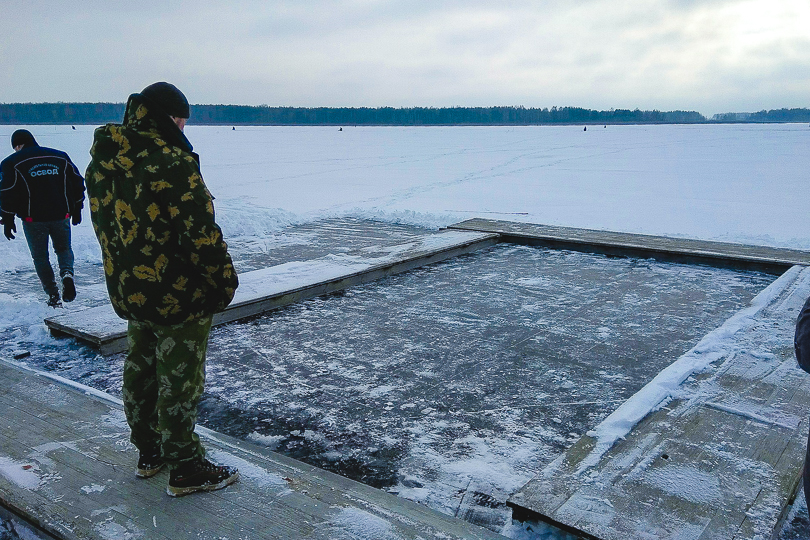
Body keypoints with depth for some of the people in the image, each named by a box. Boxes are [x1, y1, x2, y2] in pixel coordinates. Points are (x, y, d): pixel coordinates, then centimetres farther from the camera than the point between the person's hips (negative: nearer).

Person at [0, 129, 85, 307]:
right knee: (63, 248, 21)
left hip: (33, 219, -2)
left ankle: (53, 294, 7)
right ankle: (67, 273, -10)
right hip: (61, 216, 3)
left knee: (40, 257, 12)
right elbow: (77, 182, 10)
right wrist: (77, 209, 18)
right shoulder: (60, 157, 8)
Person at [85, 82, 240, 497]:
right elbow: (201, 233, -24)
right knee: (179, 380, 3)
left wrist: (126, 275, 20)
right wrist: (224, 280, -11)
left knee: (141, 371, 20)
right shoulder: (172, 163, -23)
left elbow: (106, 223, 14)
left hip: (129, 290, 8)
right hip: (179, 295, -8)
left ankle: (149, 453, 36)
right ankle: (186, 470, 16)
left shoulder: (102, 162, 5)